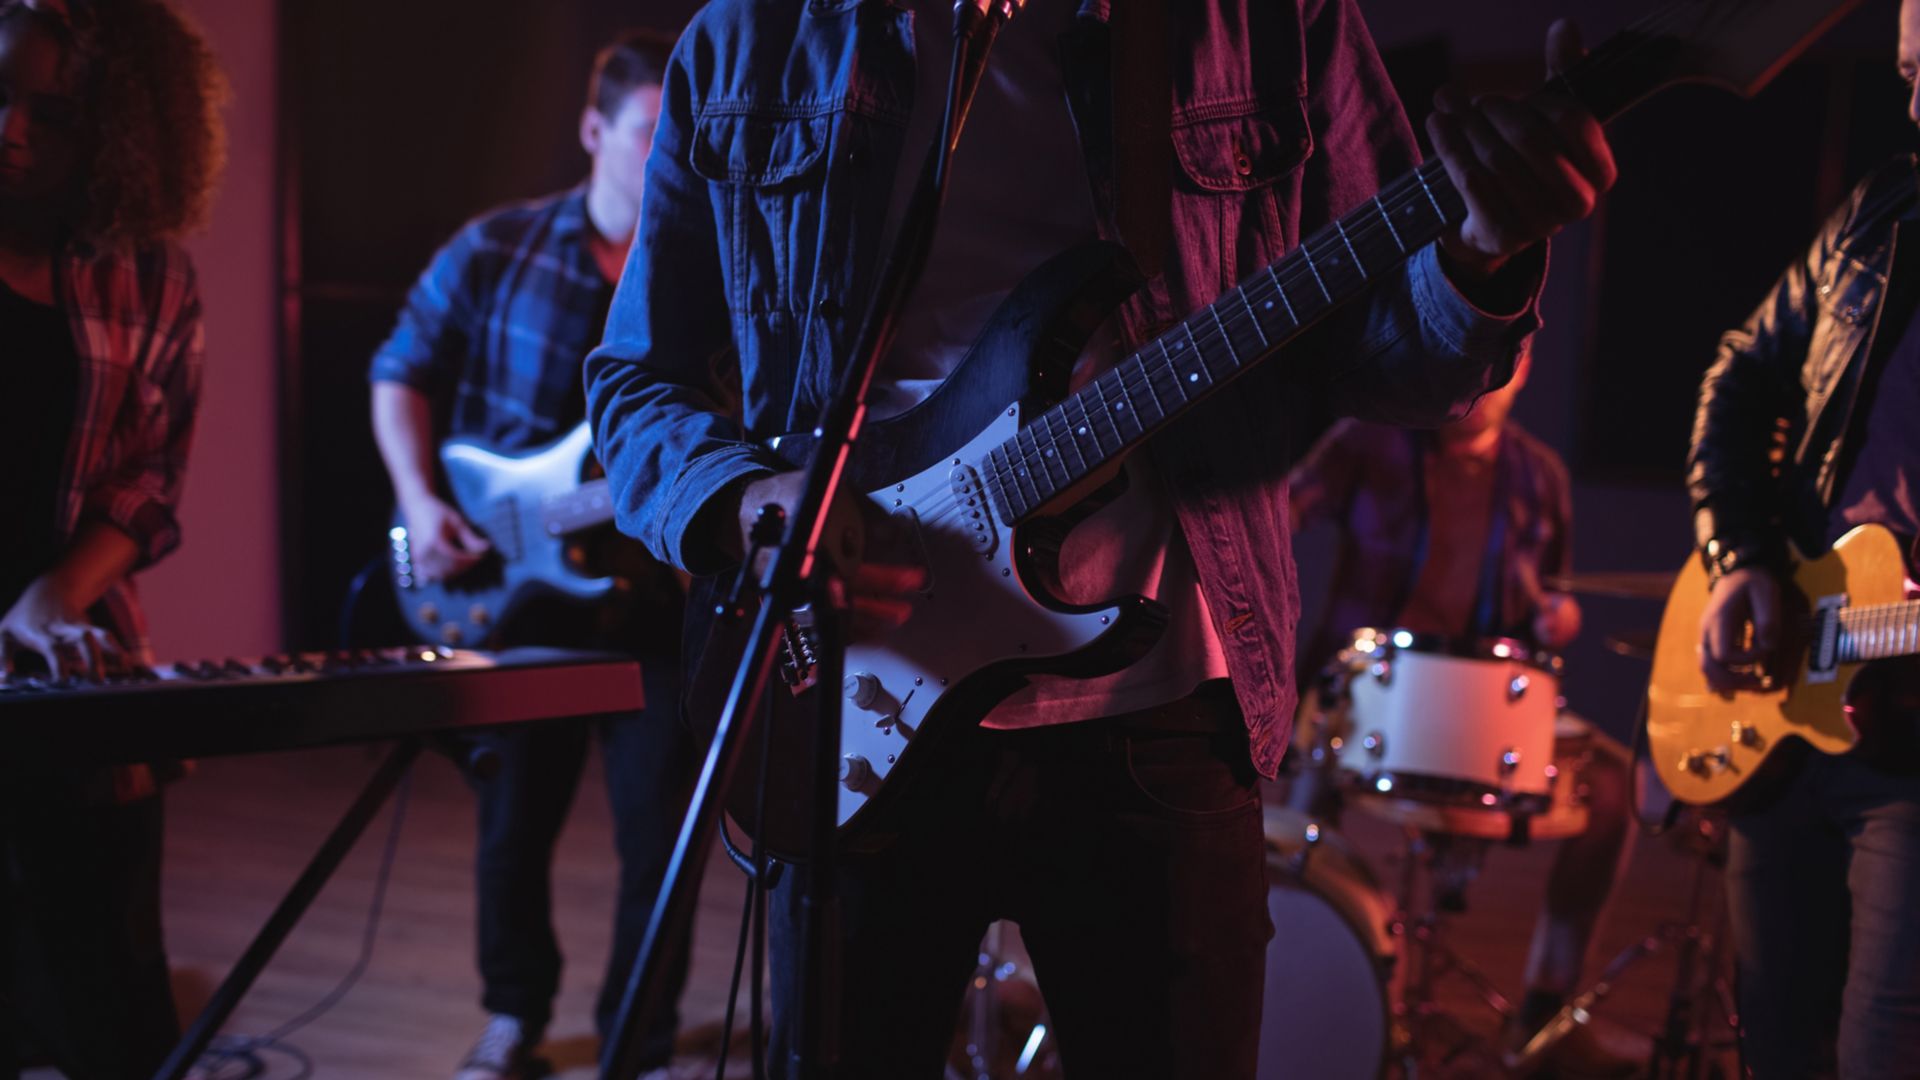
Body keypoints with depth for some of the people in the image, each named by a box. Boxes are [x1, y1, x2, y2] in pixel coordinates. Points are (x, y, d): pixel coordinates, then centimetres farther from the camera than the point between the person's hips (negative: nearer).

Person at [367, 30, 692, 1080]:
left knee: (661, 837, 1)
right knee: (513, 825, 13)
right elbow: (401, 373, 7)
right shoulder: (494, 250, -2)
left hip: (655, 597, 0)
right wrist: (421, 502, -6)